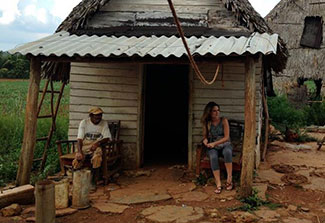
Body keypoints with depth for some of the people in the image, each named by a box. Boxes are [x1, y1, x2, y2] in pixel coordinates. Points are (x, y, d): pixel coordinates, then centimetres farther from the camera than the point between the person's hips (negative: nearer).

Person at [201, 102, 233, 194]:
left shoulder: (224, 120, -2)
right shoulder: (207, 123, 7)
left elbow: (226, 137, -7)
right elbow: (205, 136, 16)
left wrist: (214, 143, -17)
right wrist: (205, 141, -9)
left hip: (225, 144, -1)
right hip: (213, 147, 1)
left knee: (227, 152, -39)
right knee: (213, 157, -34)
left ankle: (229, 178, -29)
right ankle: (218, 184, -35)